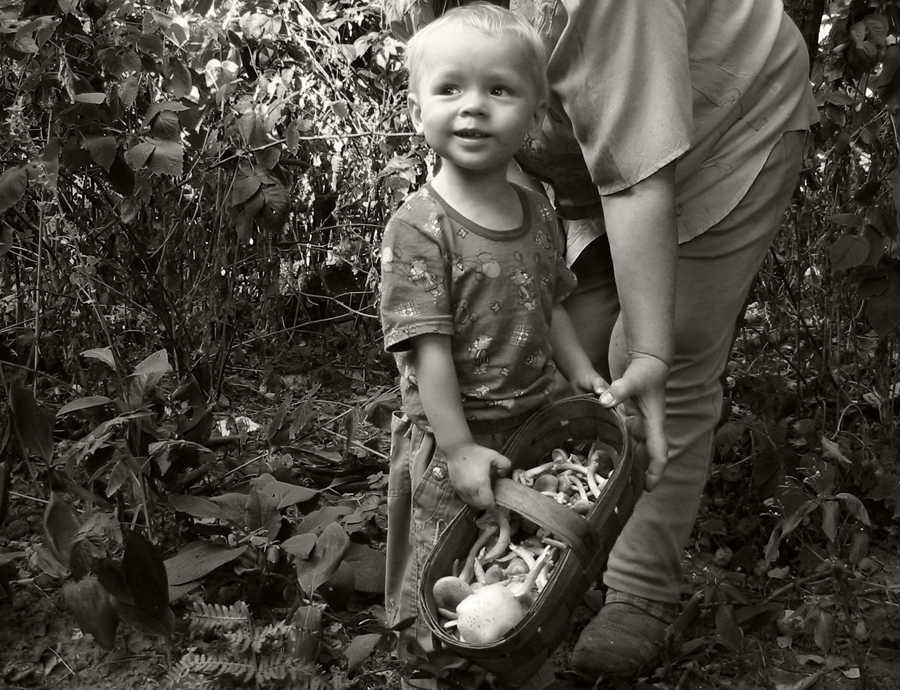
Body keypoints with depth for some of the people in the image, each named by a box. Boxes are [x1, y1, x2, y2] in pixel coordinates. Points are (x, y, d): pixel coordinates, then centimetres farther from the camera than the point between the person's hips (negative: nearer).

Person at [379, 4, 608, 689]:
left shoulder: (538, 213, 3)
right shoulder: (418, 228, -18)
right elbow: (427, 346, -20)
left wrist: (587, 379, 7)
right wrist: (459, 446, -21)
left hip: (537, 421, 6)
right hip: (452, 441, -6)